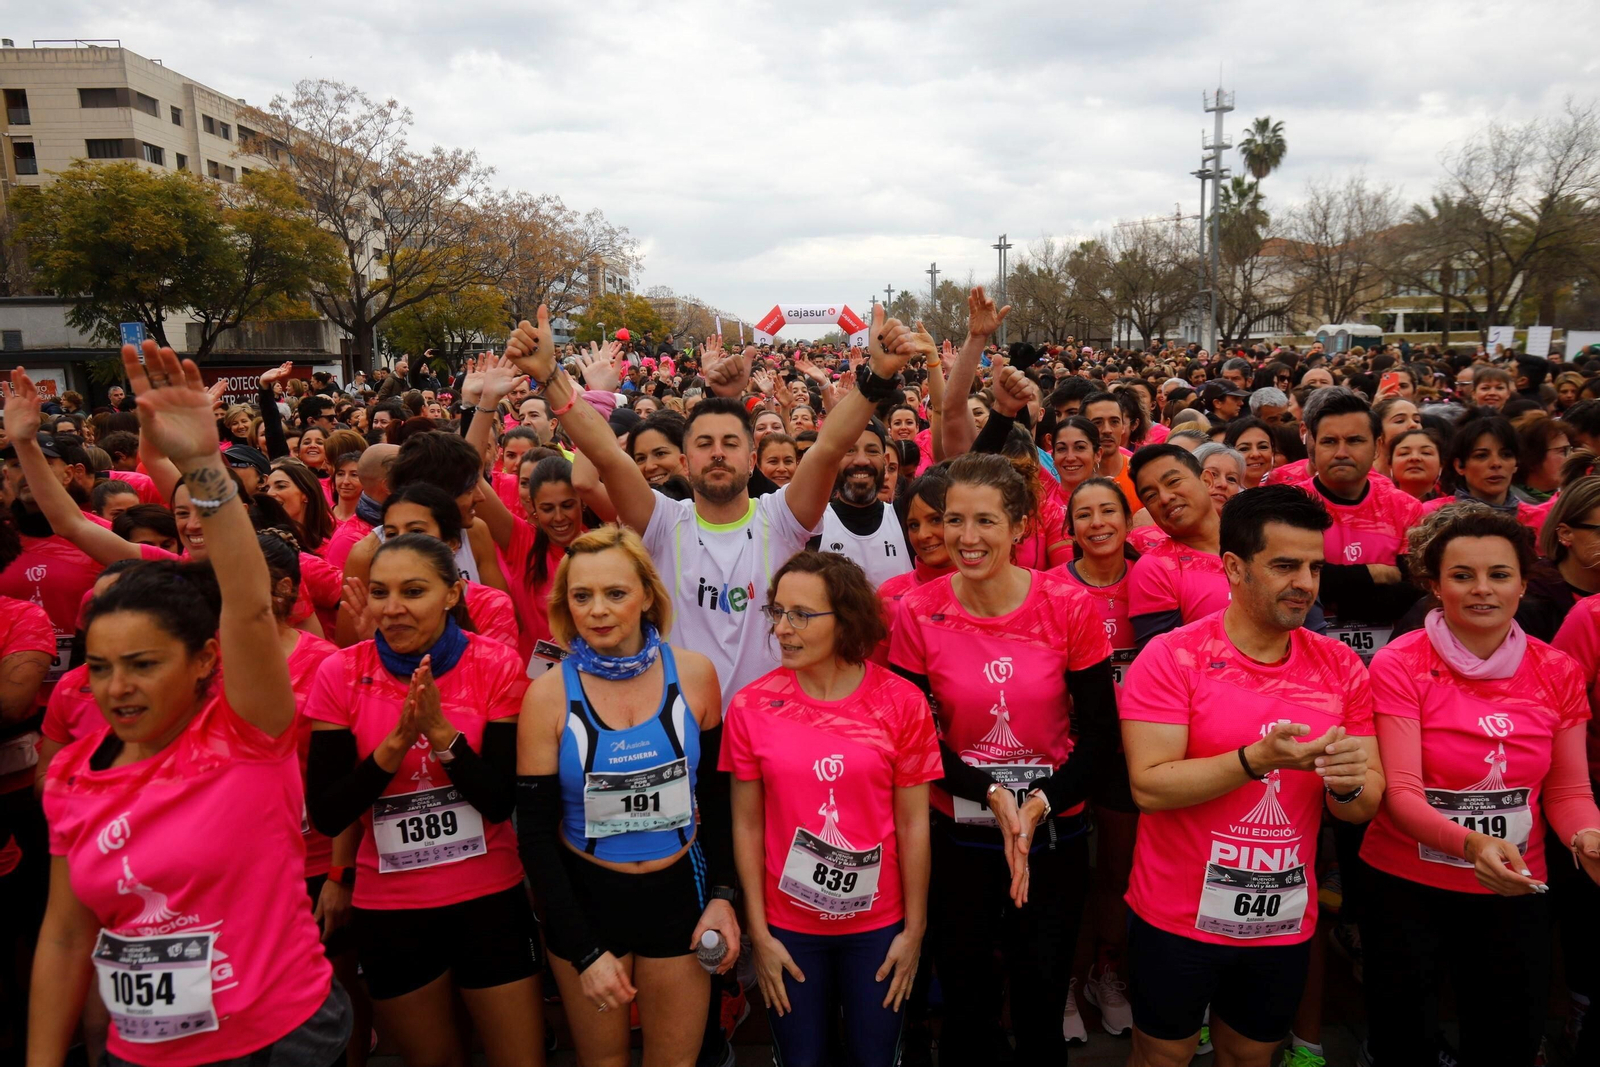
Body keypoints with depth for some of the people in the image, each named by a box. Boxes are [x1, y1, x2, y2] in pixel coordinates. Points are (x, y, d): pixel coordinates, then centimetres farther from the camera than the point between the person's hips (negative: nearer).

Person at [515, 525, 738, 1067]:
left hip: (680, 890, 1)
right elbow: (535, 833, -8)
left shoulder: (693, 673, -10)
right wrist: (584, 951, -11)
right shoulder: (548, 694, -13)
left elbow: (716, 794, 4)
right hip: (585, 897, -1)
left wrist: (722, 893, -4)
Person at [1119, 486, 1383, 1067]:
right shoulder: (1172, 658, -16)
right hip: (1177, 920, -3)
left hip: (1286, 924, 4)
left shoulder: (1341, 666, -3)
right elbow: (1149, 785, -21)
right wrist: (1258, 758, -31)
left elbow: (1364, 805, 0)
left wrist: (1349, 783, -23)